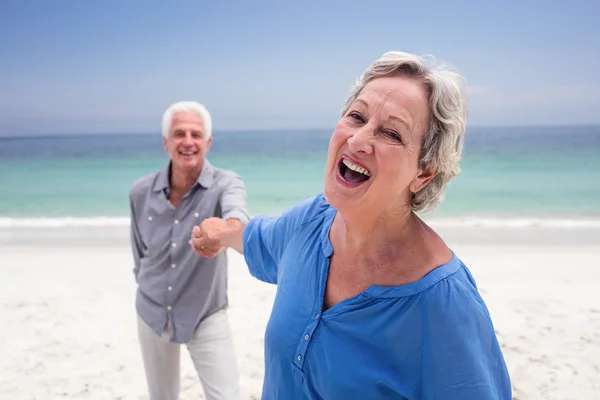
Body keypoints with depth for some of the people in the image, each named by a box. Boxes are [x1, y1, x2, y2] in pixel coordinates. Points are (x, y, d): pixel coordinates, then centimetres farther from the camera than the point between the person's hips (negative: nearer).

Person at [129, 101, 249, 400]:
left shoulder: (225, 183, -18)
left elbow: (235, 208, -43)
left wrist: (228, 229, -65)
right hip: (152, 314, 3)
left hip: (206, 316, -3)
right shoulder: (140, 192, -8)